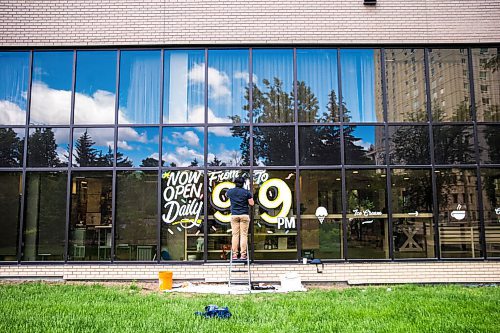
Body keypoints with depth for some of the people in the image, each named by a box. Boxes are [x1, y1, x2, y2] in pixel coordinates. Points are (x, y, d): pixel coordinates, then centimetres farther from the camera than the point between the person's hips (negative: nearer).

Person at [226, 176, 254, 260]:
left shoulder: (230, 191, 4)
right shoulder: (247, 192, -2)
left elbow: (226, 194, 28)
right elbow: (251, 203, -2)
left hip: (234, 215, 2)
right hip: (244, 215, -1)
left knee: (235, 235, 3)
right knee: (244, 235, 0)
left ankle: (234, 254, 1)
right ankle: (243, 254, -3)